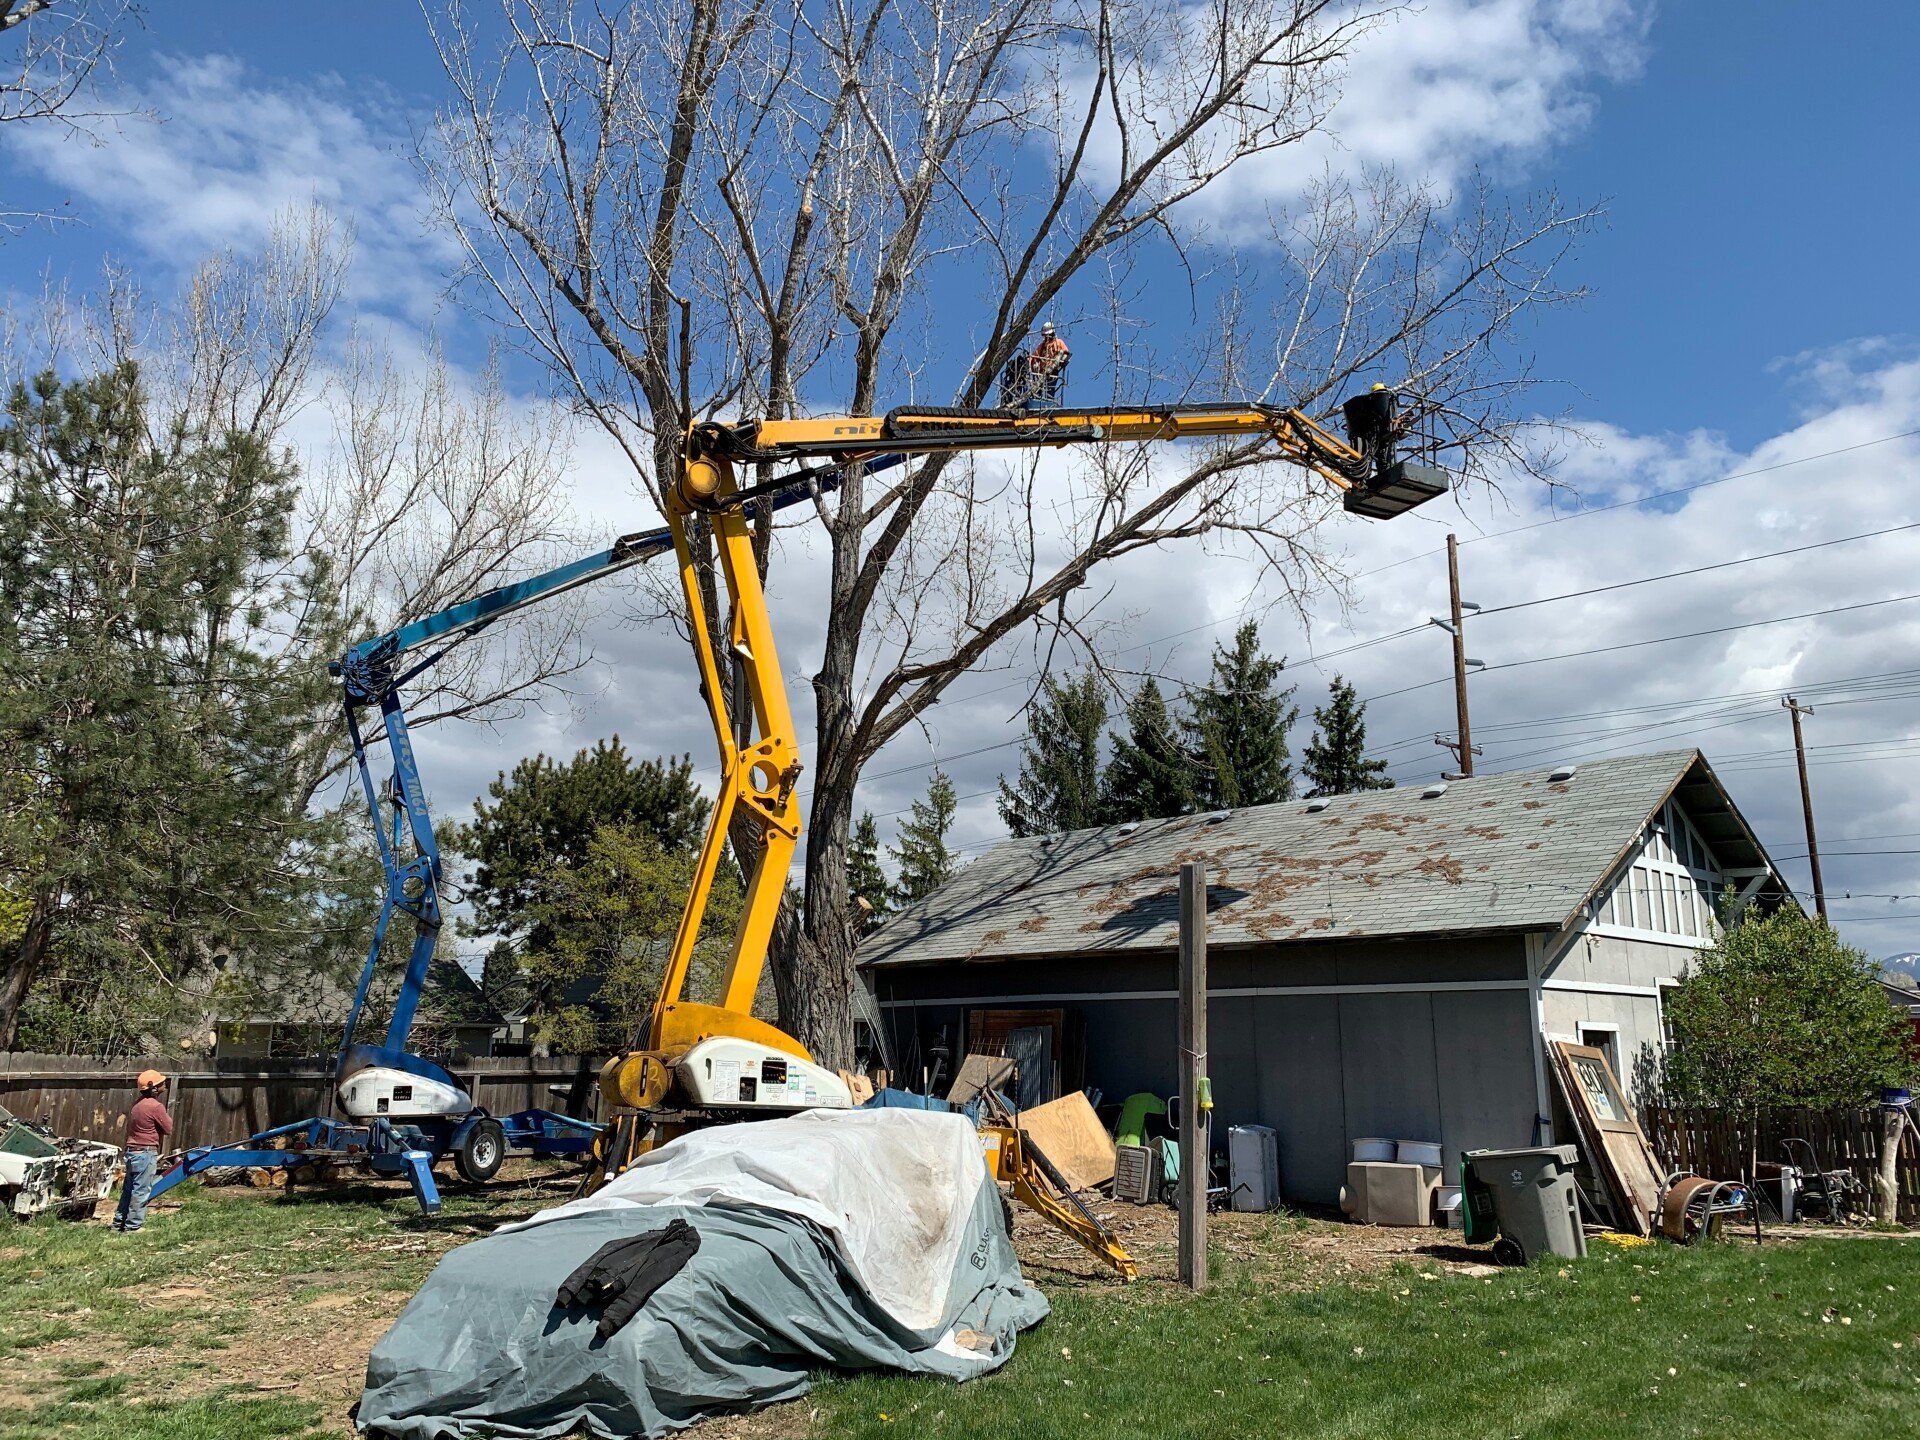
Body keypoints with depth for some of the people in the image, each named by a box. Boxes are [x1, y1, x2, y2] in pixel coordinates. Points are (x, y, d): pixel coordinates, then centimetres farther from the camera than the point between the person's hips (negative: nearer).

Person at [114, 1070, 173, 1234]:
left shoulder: (138, 1103, 10)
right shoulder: (156, 1106, -18)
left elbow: (129, 1127, 18)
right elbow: (169, 1129, -9)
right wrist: (167, 1116, 6)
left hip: (132, 1151, 9)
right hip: (146, 1154, -9)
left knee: (128, 1189, 16)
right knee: (141, 1191, -2)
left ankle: (119, 1224, 23)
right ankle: (132, 1227, 1)